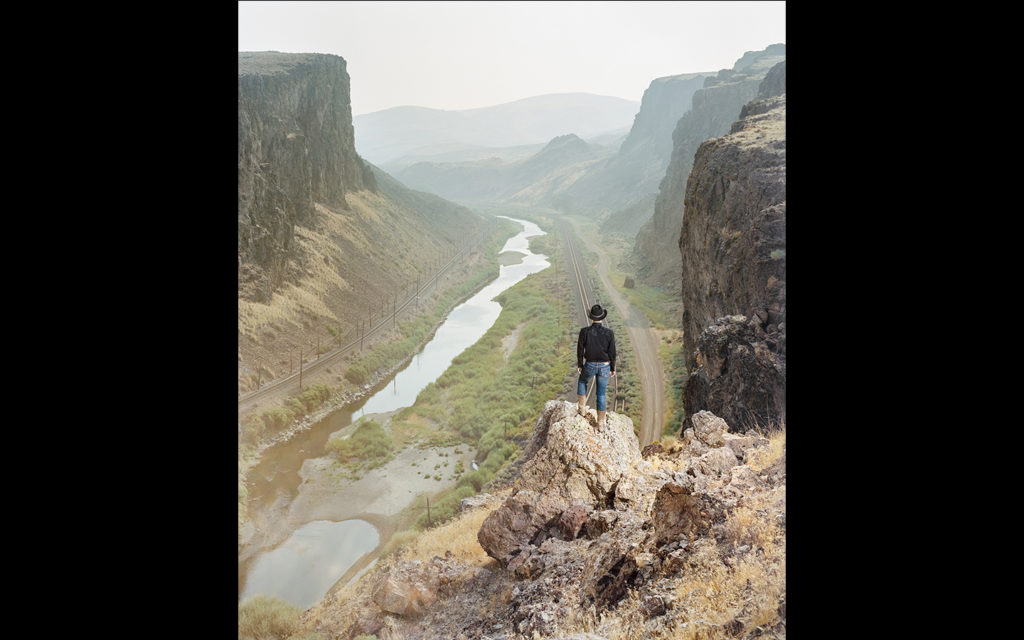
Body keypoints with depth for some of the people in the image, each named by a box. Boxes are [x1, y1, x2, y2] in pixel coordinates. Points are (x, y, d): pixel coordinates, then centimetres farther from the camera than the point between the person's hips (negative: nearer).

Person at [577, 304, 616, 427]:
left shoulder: (584, 331, -19)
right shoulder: (609, 333, -18)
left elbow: (580, 349, -9)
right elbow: (612, 352, -9)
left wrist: (579, 365, 7)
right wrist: (612, 368, 6)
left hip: (590, 365, 0)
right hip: (604, 366, 0)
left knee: (582, 381, 33)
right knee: (602, 394, 16)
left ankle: (582, 408, 35)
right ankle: (601, 421, 25)